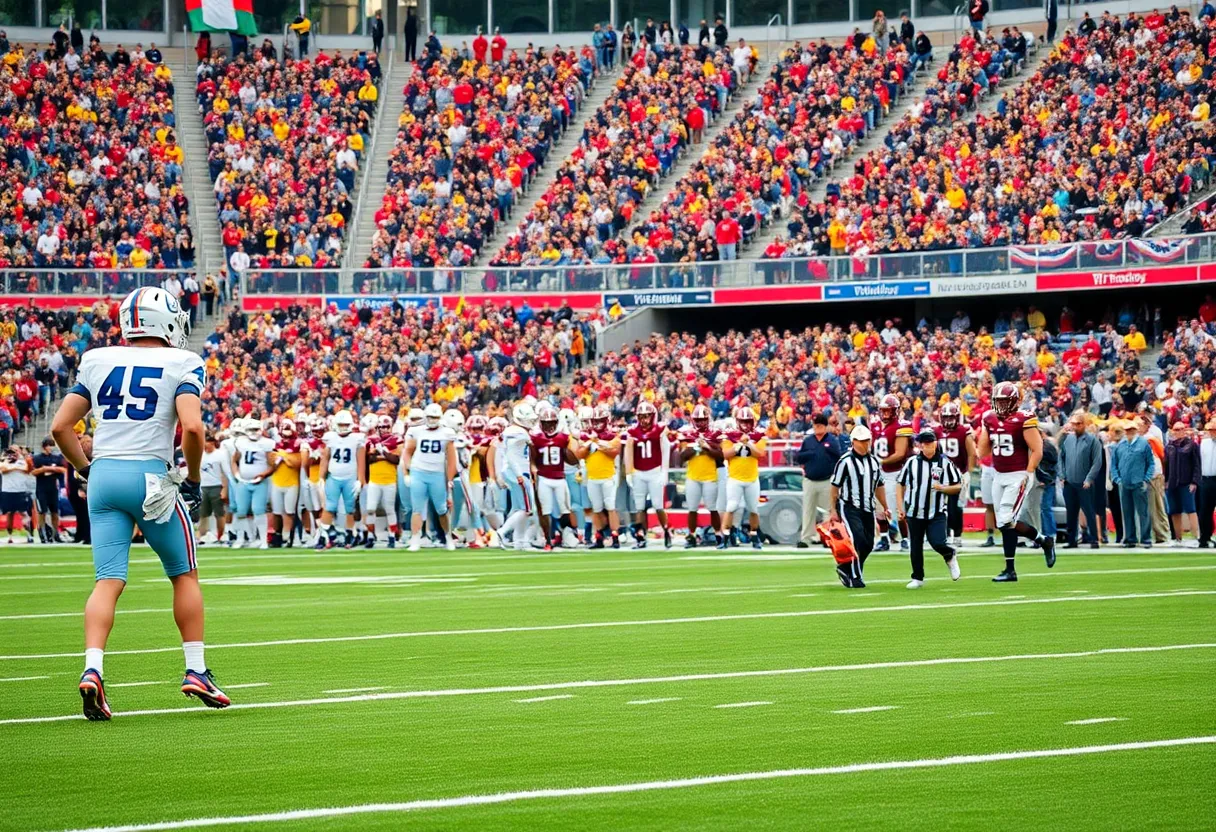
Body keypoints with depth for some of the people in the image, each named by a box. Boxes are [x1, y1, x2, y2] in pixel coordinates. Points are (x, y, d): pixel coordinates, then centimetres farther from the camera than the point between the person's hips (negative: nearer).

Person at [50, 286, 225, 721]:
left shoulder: (97, 362, 13)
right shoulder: (182, 365, 1)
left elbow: (60, 427, 11)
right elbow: (192, 427, -13)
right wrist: (193, 480, 1)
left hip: (104, 474, 3)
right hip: (151, 476, -3)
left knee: (108, 581, 1)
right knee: (184, 575, 13)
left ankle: (92, 669, -18)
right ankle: (196, 671, 14)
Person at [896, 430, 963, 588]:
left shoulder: (945, 463, -2)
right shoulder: (911, 462, 1)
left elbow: (958, 486, 1)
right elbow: (900, 484, 8)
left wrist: (942, 488, -17)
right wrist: (900, 508, 2)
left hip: (937, 513, -2)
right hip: (914, 512, 2)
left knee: (938, 543, -16)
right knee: (915, 547, 7)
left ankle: (950, 557, 18)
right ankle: (917, 578, 23)